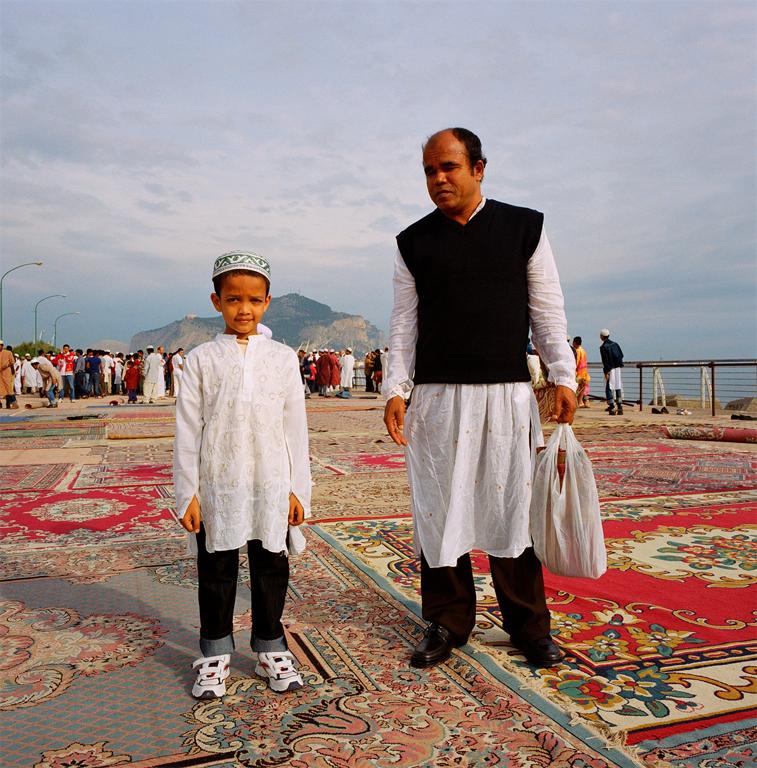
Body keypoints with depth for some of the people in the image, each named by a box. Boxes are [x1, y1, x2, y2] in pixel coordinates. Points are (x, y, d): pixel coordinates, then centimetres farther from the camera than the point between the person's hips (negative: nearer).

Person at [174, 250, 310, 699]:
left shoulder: (283, 358, 3)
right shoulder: (202, 359, 0)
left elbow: (295, 427, 4)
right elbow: (188, 429, 0)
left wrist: (297, 488, 2)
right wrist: (188, 493, -3)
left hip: (270, 485, 1)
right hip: (217, 485, -1)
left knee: (271, 567, 11)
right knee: (216, 570, 11)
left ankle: (270, 648, 30)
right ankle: (216, 654, 28)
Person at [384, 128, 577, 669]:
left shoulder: (525, 227, 7)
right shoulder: (413, 243, 9)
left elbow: (548, 310, 7)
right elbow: (404, 323, 8)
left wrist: (564, 375, -1)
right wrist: (397, 388, -1)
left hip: (507, 394, -1)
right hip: (437, 397, 1)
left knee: (511, 506, 4)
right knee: (440, 508, 4)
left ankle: (528, 626, 21)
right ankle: (447, 623, 20)